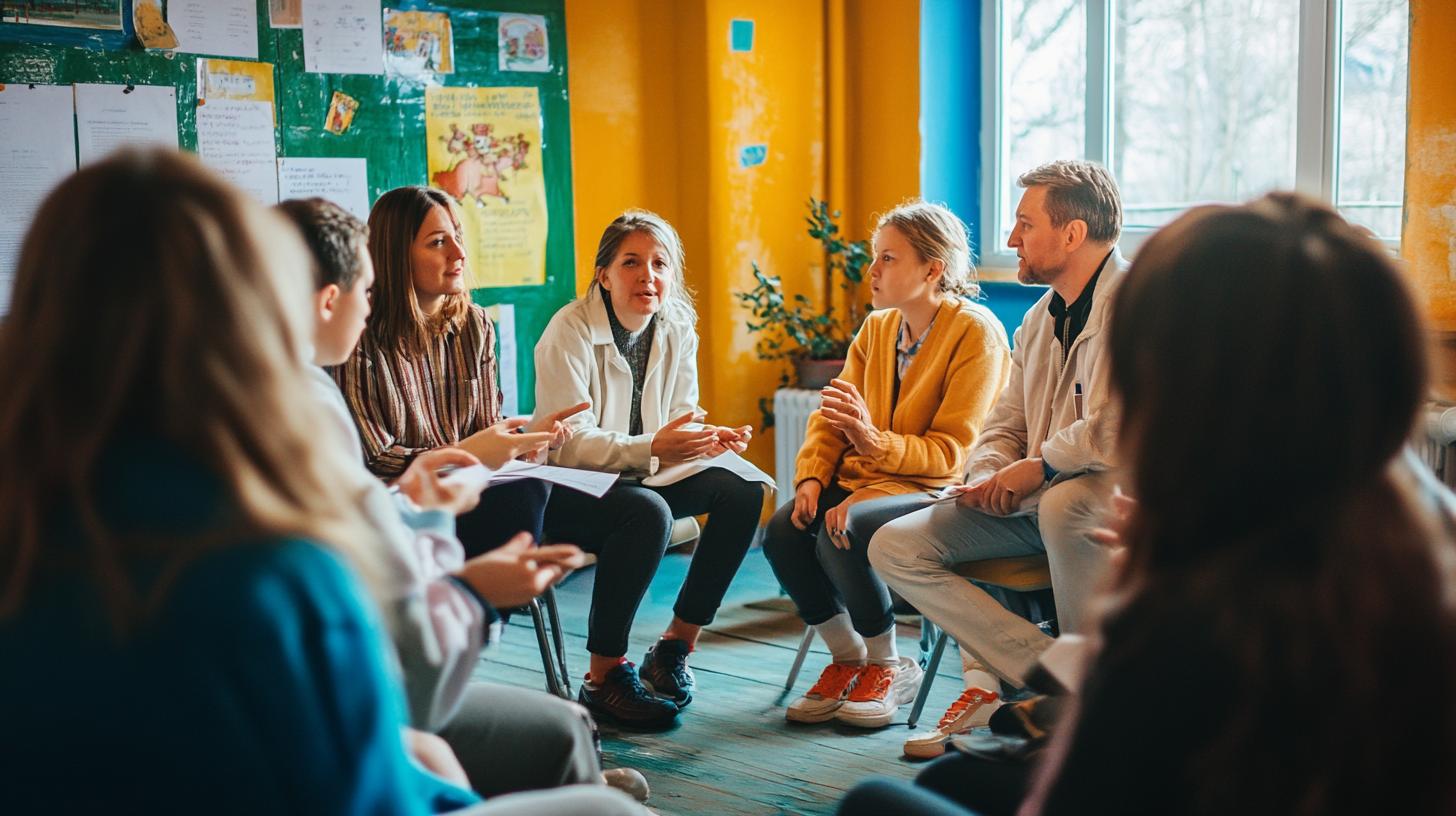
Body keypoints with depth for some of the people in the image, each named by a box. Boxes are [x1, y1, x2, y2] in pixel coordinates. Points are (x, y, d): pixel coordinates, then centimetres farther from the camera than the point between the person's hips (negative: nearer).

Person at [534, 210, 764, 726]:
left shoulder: (678, 329, 1)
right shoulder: (570, 333, -17)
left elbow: (680, 421, 6)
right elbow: (569, 442, -23)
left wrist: (710, 438, -20)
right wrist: (651, 449, -38)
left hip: (642, 476, 7)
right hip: (565, 487, -6)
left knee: (743, 490, -15)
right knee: (647, 512, -36)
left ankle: (676, 645, -5)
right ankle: (603, 676, -21)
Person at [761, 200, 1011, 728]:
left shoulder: (976, 333, -10)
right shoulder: (877, 329, 11)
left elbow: (950, 451, -15)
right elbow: (830, 417, 9)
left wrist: (874, 442, -30)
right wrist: (812, 478, -10)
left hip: (937, 490, -6)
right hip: (863, 480, 7)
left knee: (842, 534, -32)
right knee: (783, 530, -21)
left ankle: (889, 668, -7)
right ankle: (847, 660, 0)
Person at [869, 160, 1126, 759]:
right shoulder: (1039, 319, 17)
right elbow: (1004, 426, 20)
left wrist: (1039, 467, -18)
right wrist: (988, 476, -3)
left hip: (1116, 490, -8)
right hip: (1033, 501, 8)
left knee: (1065, 504, -43)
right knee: (895, 547, -7)